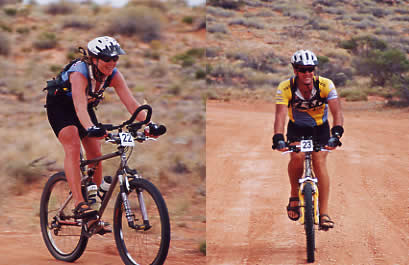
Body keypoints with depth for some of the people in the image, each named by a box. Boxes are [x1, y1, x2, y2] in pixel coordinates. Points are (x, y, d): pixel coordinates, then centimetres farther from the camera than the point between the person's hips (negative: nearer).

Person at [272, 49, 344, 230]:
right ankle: (294, 195, -2)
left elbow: (337, 112, -33)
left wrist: (336, 134, -50)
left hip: (320, 129, 0)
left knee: (319, 162, -19)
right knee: (297, 157, -27)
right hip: (297, 129, 0)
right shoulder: (285, 88, -25)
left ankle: (324, 213, -15)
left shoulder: (326, 85, -26)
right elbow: (280, 115, -33)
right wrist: (278, 139, -49)